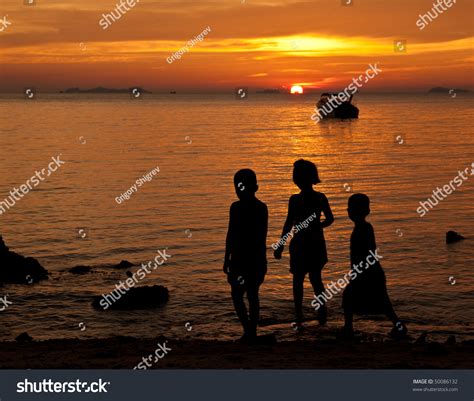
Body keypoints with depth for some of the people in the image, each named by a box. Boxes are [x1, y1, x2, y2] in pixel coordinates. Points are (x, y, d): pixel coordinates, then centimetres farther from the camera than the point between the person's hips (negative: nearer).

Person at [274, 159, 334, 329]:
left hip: (300, 243, -4)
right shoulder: (321, 198, -1)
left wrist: (280, 246, -10)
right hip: (317, 243, 4)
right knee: (315, 278, 19)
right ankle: (322, 306, 2)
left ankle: (299, 317, 5)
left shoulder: (295, 199, -14)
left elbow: (288, 224, -14)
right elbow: (330, 219, 8)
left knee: (298, 280, 6)